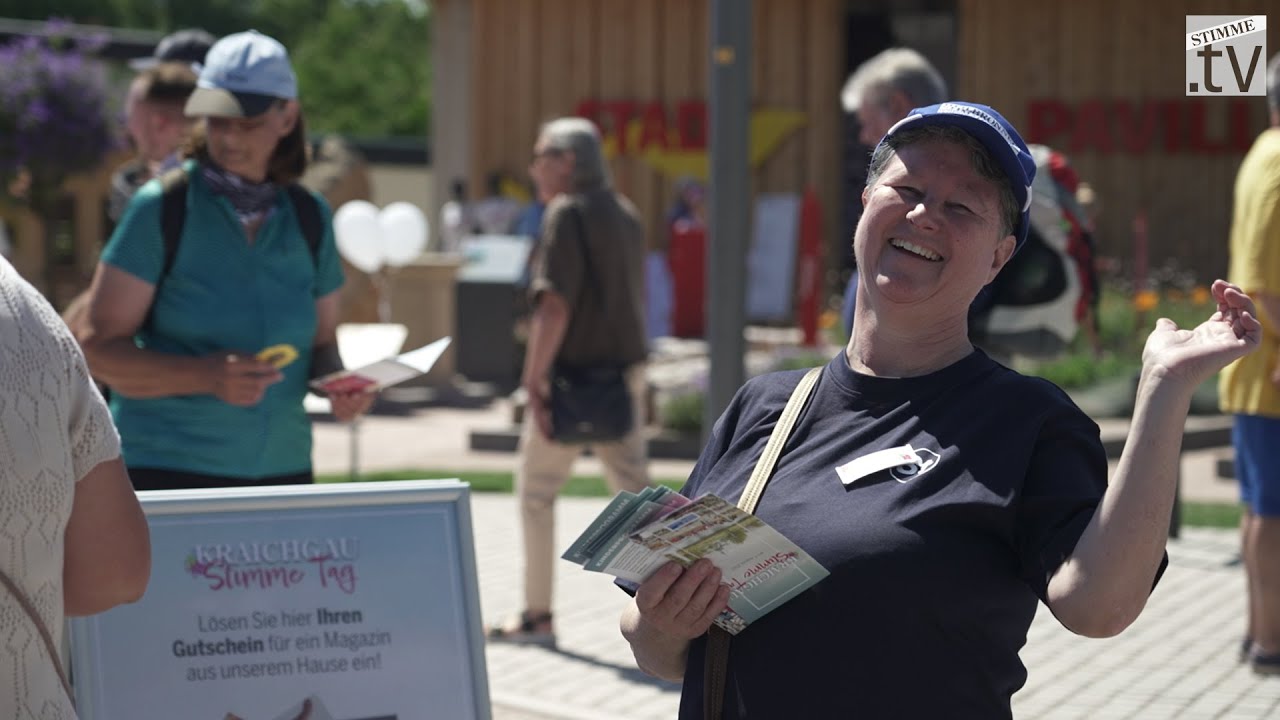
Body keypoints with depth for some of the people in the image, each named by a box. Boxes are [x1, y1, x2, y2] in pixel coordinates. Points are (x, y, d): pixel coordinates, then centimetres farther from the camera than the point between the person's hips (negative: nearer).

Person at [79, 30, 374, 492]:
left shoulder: (310, 217, 7)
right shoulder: (160, 207, -6)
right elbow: (99, 347, -9)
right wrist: (207, 376, -23)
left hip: (281, 469, 4)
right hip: (163, 469, -4)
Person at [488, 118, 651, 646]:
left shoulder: (567, 212, -12)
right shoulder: (625, 214, 13)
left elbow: (555, 305, -20)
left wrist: (533, 380, -18)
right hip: (626, 374, 7)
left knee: (536, 494, 7)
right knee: (634, 491, 8)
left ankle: (537, 617, 13)